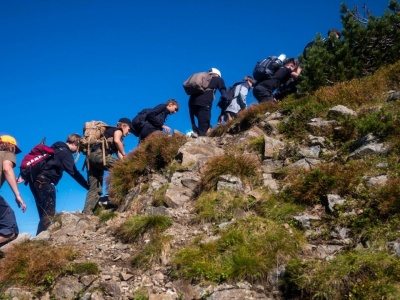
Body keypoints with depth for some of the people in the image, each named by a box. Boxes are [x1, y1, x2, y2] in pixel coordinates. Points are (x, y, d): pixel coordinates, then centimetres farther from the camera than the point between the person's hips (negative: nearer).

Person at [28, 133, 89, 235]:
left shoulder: (57, 148, 22)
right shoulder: (66, 152, -6)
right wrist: (88, 187, -11)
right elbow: (74, 173, -13)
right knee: (49, 213, -11)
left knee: (45, 213, 12)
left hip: (36, 180, 10)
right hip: (44, 181, -10)